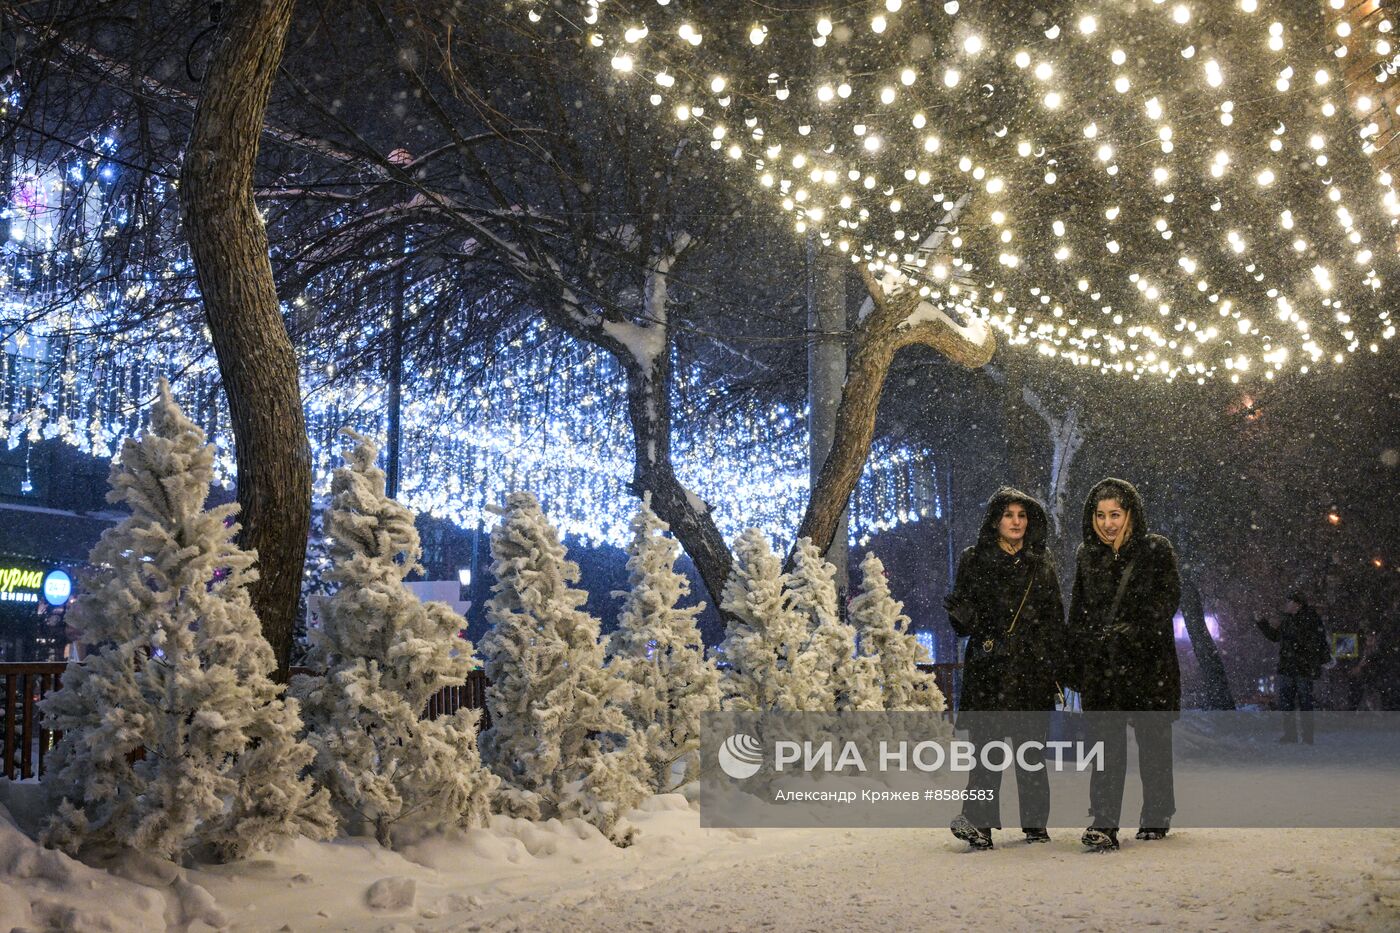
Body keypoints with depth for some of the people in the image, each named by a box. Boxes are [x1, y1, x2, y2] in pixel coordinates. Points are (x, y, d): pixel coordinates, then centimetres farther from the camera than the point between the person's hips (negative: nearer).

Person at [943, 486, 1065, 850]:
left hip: (1032, 667, 2)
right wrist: (962, 613, -18)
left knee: (1031, 745, 2)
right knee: (987, 742, -9)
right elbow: (962, 619, 6)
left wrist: (1054, 661, 5)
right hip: (989, 664, -2)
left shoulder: (1042, 562, 13)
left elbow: (1055, 616, 14)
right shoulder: (975, 560, 6)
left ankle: (1035, 823, 10)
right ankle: (979, 821, -10)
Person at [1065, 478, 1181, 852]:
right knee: (1106, 739, -6)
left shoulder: (1157, 550, 2)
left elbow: (1168, 599, -5)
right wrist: (1075, 661, 11)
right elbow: (1078, 609, 17)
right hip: (1100, 661, 2)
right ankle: (1104, 824, -11)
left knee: (1153, 736, 5)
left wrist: (1134, 629, -17)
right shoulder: (1086, 556, 13)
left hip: (1149, 657, -2)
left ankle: (1156, 816, 21)